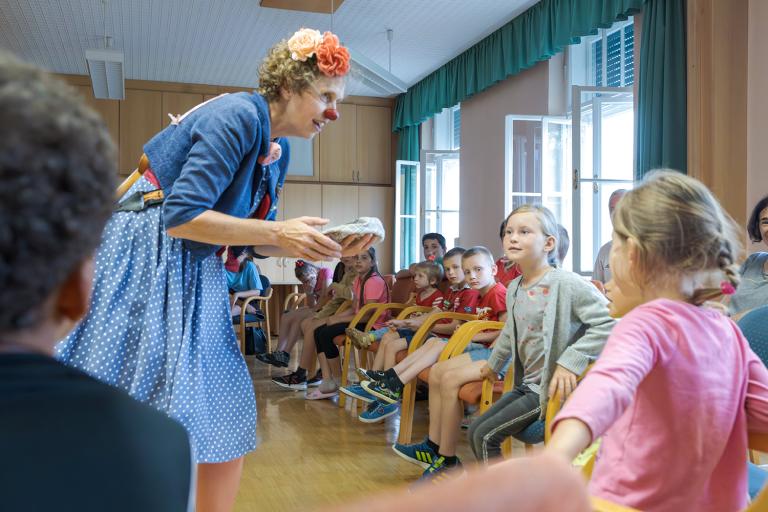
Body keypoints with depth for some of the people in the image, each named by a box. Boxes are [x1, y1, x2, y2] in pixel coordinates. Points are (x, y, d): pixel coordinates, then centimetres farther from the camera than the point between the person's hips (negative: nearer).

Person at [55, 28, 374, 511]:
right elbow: (180, 217, -25)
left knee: (226, 421, 7)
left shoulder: (279, 149, 8)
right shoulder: (237, 116, -18)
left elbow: (253, 239, 11)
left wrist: (322, 246, -2)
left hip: (196, 273, 9)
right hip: (143, 263, -8)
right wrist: (278, 232, -24)